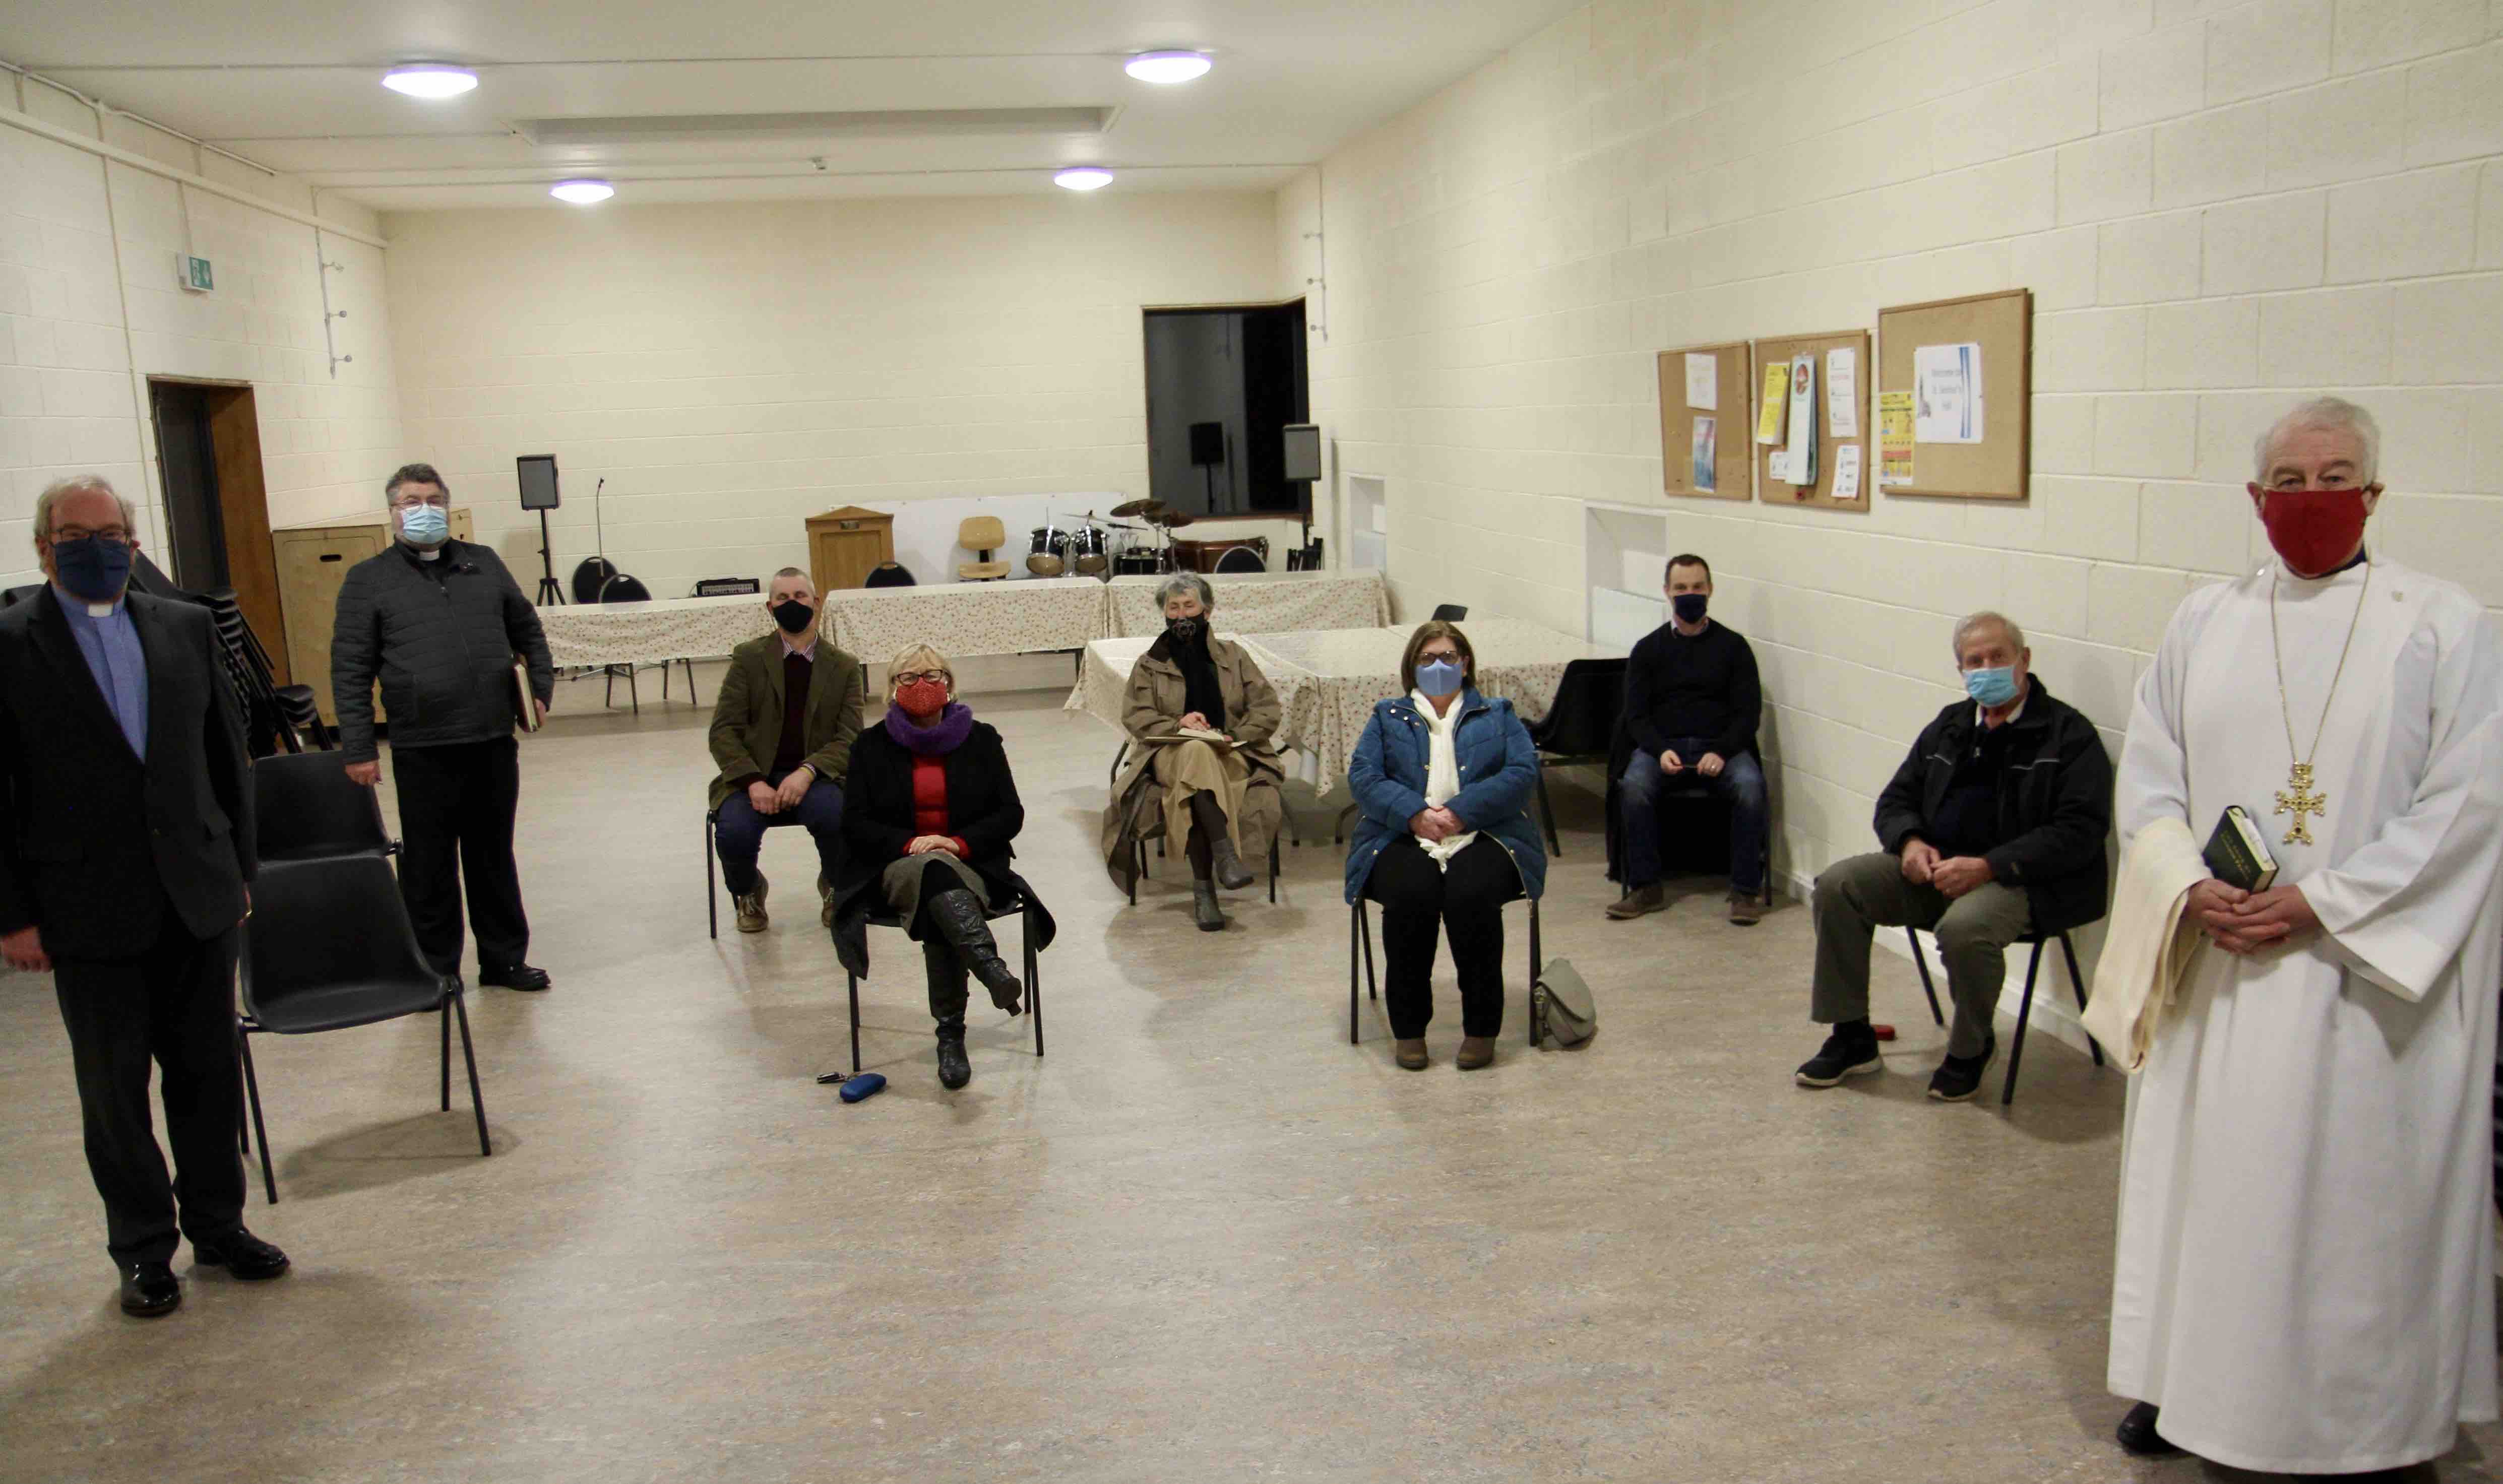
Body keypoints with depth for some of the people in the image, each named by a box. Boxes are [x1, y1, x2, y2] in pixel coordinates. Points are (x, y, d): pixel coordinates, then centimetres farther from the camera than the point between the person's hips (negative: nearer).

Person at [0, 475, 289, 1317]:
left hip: (197, 897, 3)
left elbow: (227, 754, 11)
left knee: (208, 1071, 12)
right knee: (114, 1086, 9)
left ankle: (218, 1225, 28)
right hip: (91, 913, -3)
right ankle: (143, 1248, 24)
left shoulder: (186, 629, 6)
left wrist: (239, 867, 8)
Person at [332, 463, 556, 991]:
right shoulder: (368, 580, 2)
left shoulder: (484, 563, 12)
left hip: (494, 742, 3)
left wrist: (541, 686, 9)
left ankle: (504, 959, 24)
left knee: (494, 858, 14)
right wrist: (358, 750, -7)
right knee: (429, 867, 5)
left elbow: (527, 629, 22)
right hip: (422, 750, -3)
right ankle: (435, 972, 17)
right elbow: (350, 671, -1)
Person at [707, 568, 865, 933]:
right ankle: (749, 892, 9)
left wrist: (807, 772, -20)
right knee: (734, 833, -30)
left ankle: (835, 888, 1)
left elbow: (849, 738, 0)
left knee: (833, 813, -34)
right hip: (754, 778, 0)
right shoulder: (748, 658, 6)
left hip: (816, 777, 0)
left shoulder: (844, 667, 8)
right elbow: (724, 731, 0)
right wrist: (753, 782, -17)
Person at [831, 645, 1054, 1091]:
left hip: (971, 865, 1)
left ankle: (951, 1035, -37)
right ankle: (990, 966, -59)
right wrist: (910, 843, -16)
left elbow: (1011, 813, 5)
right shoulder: (872, 746, 12)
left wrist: (959, 842, -13)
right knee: (932, 870, -38)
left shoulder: (981, 739, 12)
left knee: (938, 910, -35)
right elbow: (856, 823, 3)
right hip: (896, 868, -1)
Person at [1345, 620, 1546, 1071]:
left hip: (1482, 836, 0)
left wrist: (1460, 812, -12)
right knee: (1411, 896, -32)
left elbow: (1523, 772, 3)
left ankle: (1482, 1028, -19)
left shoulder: (1498, 716, 20)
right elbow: (1362, 775, 5)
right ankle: (1408, 1029, -18)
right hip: (1403, 839, 1)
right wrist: (1415, 813, -13)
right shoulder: (1387, 717, 21)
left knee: (1472, 897, -32)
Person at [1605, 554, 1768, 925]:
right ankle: (1645, 888, -19)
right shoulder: (1648, 649, 12)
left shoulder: (1733, 646, 10)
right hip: (1661, 746, 0)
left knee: (1750, 786, -32)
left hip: (1722, 746, 0)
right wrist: (1660, 751, -15)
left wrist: (1722, 752, -15)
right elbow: (1636, 715, 5)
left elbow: (1749, 712, 3)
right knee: (1633, 787, -31)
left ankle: (1746, 890, -21)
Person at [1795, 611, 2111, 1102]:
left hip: (2023, 880, -6)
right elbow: (1896, 799, 20)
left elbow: (2079, 831, -14)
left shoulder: (2068, 734, -5)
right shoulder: (1950, 727, 15)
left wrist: (1988, 867, -22)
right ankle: (1852, 1038, -1)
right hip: (1936, 867, 6)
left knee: (1965, 927, -37)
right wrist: (1910, 842, -4)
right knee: (1837, 885, -12)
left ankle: (1972, 1048, -5)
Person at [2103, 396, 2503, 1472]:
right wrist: (2192, 888, -9)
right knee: (2201, 1167, 11)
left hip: (2369, 970, -3)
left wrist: (2319, 902, -15)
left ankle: (2357, 1408, 21)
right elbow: (2148, 771, 7)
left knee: (2357, 1179, 4)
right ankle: (2185, 1379, 28)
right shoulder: (2204, 622, 7)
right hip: (2217, 963, 3)